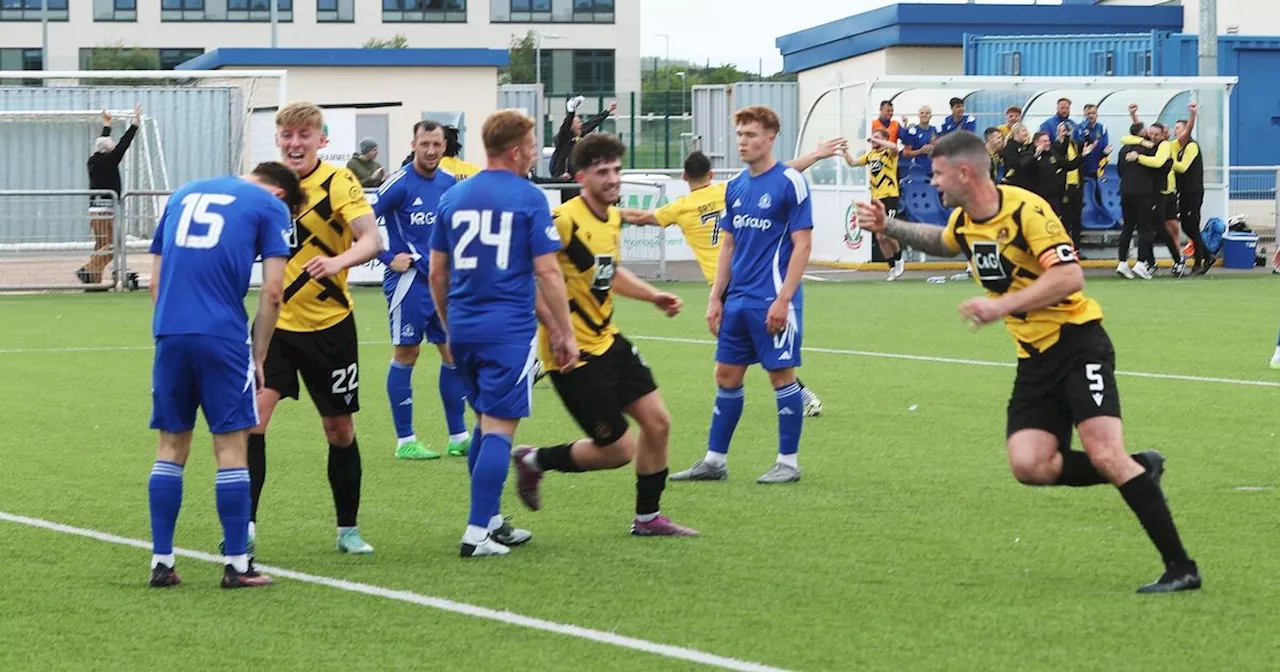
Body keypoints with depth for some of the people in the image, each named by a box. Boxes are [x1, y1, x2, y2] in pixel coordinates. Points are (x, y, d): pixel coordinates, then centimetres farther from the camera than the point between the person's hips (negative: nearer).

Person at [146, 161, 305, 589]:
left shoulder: (184, 195, 21)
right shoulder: (271, 207, 6)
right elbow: (272, 291, -1)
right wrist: (258, 355, 7)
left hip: (169, 333, 4)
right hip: (223, 336, -4)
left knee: (172, 445, 12)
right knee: (231, 445, 2)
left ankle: (161, 562, 12)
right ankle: (236, 565, 3)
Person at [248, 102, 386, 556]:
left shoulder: (338, 183, -11)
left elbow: (371, 240, -24)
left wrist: (338, 262, -42)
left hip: (329, 323, -2)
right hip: (276, 320, 2)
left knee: (339, 428, 8)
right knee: (253, 414, -15)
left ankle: (348, 528, 24)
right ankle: (245, 523, -11)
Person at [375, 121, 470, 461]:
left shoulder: (449, 183, 7)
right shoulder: (399, 183, -12)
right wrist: (388, 258, -12)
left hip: (443, 281, 6)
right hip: (409, 279, -6)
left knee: (454, 353, 7)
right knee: (406, 355, 0)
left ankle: (459, 437, 15)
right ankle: (405, 441, 7)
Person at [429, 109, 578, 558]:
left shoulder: (453, 197, 9)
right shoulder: (529, 199, -7)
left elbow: (437, 273, 13)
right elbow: (547, 272, -9)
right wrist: (565, 333, -2)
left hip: (463, 330, 6)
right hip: (509, 330, -6)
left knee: (485, 422, 20)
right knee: (499, 428, -4)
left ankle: (490, 520, 26)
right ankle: (477, 534, -9)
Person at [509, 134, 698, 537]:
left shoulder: (613, 218, 8)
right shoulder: (564, 221, -22)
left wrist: (654, 296, 17)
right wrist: (558, 329, -29)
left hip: (607, 341, 9)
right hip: (573, 352, -9)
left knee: (658, 422, 8)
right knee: (618, 450, -4)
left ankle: (648, 518, 24)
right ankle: (534, 462, 18)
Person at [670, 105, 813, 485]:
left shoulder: (790, 183, -9)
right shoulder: (736, 187, 12)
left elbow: (803, 244, -11)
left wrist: (783, 299, -17)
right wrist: (716, 298, 12)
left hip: (772, 301, -7)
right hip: (737, 299, 7)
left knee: (781, 375, -1)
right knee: (726, 375, 8)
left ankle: (788, 463, 8)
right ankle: (714, 461, 15)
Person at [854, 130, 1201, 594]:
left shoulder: (1025, 209, -16)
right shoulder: (963, 222, 9)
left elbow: (1070, 276, -24)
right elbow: (940, 242, 35)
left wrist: (1003, 305, -28)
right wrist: (888, 226, 23)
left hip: (1077, 342, -7)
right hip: (1034, 359, 7)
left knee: (1105, 454, -20)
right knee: (1029, 465, -13)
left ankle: (1180, 567, -14)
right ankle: (1139, 469, 9)